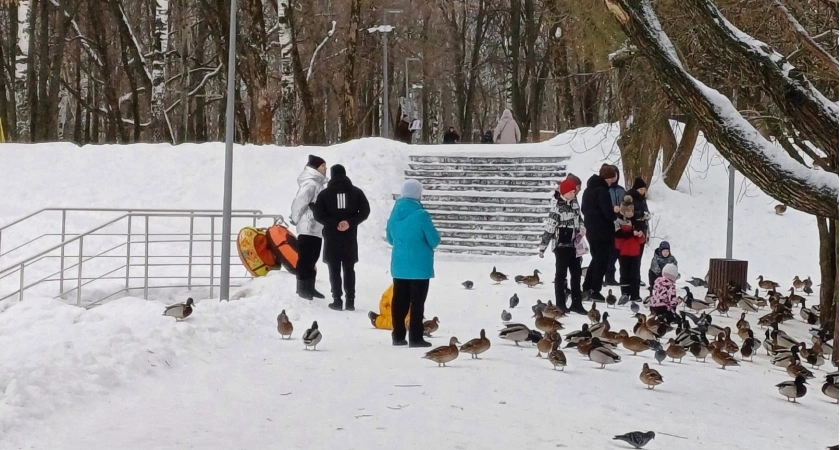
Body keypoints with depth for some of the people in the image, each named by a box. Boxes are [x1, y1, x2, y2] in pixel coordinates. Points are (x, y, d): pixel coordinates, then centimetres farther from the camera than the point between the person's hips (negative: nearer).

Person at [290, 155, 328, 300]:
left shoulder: (317, 183, 15)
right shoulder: (310, 184, -17)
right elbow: (299, 202, -22)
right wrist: (296, 219, -9)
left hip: (315, 229, 9)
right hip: (308, 228, -9)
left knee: (312, 259, 14)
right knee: (305, 259, -3)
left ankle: (309, 288, 21)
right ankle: (302, 288, 1)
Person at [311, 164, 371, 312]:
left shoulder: (324, 194, 0)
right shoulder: (356, 192, 4)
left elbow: (318, 214, -10)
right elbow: (365, 211, -5)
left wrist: (334, 224, -10)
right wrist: (350, 222, -10)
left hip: (332, 237, -2)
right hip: (350, 237, 2)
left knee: (334, 270, 4)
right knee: (349, 269, 8)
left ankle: (337, 301, -1)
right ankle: (350, 301, 4)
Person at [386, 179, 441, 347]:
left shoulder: (395, 213, 2)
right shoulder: (420, 215, -17)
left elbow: (390, 237, 14)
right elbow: (434, 240, -12)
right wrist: (424, 243, 9)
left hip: (398, 264, 6)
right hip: (419, 265, -6)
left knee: (399, 301, 12)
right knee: (417, 302, -1)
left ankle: (398, 336, 17)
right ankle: (415, 338, 0)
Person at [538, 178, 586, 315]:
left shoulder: (574, 202, 4)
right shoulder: (557, 207, -19)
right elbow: (549, 228, -18)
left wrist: (582, 228, -2)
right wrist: (542, 248, -17)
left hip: (574, 244, 7)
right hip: (562, 245, -7)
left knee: (576, 274, 11)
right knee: (561, 274, 2)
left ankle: (576, 304, 19)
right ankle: (560, 304, 10)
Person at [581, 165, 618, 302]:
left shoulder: (589, 189, 10)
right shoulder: (602, 191, -19)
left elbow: (583, 209, 20)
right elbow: (608, 214, -22)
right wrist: (615, 212, 0)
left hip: (591, 231, 9)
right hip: (603, 232, -9)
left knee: (596, 259, 21)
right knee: (602, 261, 1)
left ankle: (587, 288, 22)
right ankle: (595, 291, 2)